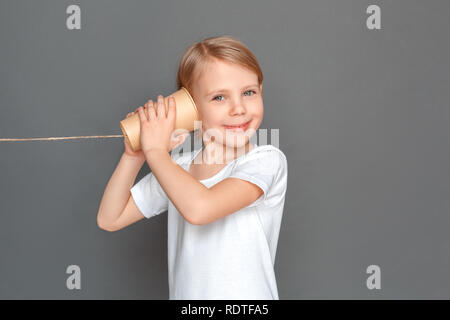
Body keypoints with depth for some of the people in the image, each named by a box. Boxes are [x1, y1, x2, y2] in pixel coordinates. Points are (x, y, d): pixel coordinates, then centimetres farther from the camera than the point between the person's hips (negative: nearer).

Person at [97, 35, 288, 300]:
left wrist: (155, 150, -12)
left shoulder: (267, 161, -11)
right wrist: (134, 156, -2)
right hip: (184, 293, 4)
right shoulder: (177, 170, 4)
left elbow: (199, 208, -24)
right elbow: (109, 219, 8)